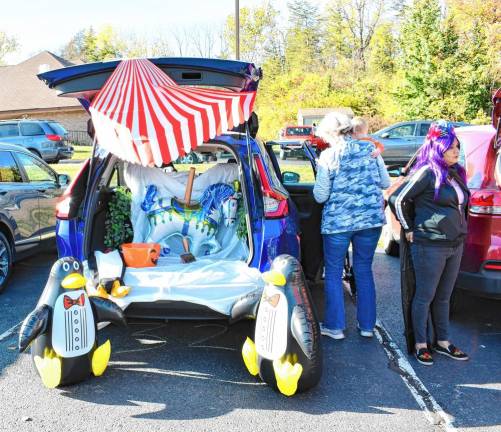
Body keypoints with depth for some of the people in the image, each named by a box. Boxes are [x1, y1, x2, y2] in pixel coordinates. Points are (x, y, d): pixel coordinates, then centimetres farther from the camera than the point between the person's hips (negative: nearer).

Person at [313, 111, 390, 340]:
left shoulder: (328, 156, -9)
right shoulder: (369, 149, 2)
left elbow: (320, 196, -8)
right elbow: (385, 182, 8)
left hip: (338, 222, -4)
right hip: (371, 219, 4)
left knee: (333, 273, 11)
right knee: (364, 271, 16)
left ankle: (335, 326, 16)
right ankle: (367, 325, 22)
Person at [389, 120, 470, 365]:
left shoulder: (456, 173, 10)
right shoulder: (427, 172, -13)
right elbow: (397, 199, -14)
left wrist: (459, 236, 16)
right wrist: (409, 230, -6)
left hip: (455, 245, 8)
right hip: (430, 246, -7)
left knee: (443, 297, 16)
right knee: (425, 297, 4)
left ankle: (442, 342, 28)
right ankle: (421, 344, 16)